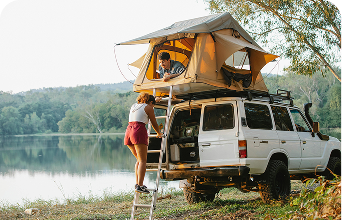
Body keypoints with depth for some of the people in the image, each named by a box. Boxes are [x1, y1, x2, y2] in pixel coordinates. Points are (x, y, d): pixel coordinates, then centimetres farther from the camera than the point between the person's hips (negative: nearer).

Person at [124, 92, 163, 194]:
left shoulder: (133, 106, 25)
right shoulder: (148, 108, 5)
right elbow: (154, 124, 10)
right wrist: (159, 133, 31)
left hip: (129, 131, 7)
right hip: (139, 132, -7)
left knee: (139, 159, 17)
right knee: (143, 160, -6)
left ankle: (137, 183, 11)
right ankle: (140, 186, -16)